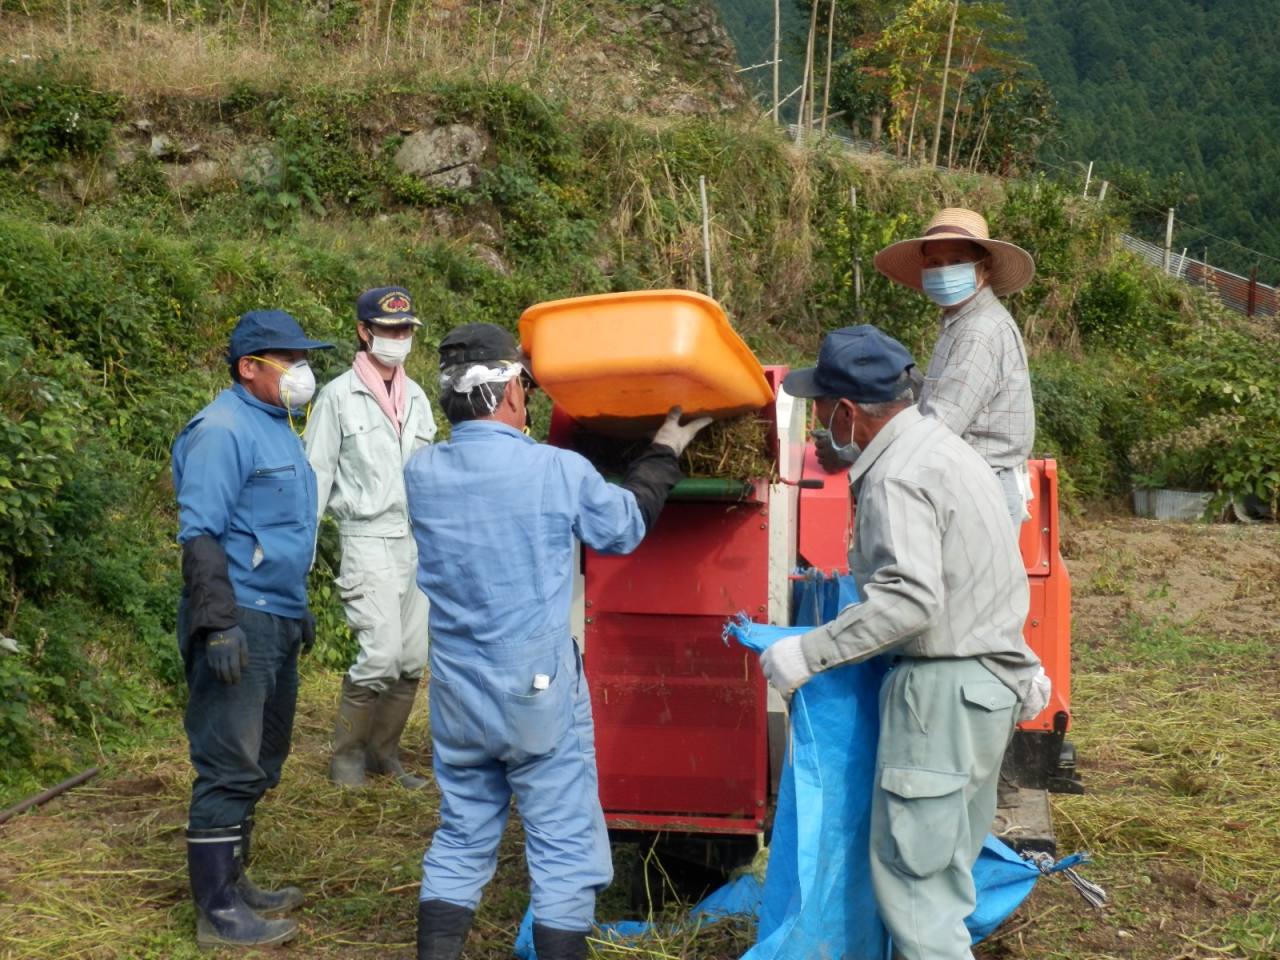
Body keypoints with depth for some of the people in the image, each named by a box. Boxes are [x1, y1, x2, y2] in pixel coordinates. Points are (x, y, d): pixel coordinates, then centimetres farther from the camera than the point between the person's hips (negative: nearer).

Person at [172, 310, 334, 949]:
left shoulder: (276, 426, 17)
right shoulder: (223, 430, -13)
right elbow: (200, 535, -20)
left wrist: (297, 608, 27)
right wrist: (218, 626, -25)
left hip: (278, 622, 10)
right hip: (240, 624, -10)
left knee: (259, 763, 16)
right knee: (230, 768, -6)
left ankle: (233, 883, 27)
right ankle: (218, 914, 1)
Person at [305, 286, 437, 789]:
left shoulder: (416, 398, 14)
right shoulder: (340, 396, -2)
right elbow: (316, 473, -3)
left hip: (417, 541, 6)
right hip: (368, 541, -6)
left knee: (413, 661, 5)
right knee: (381, 656, -13)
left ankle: (384, 753, 21)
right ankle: (347, 754, 6)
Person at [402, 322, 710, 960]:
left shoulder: (420, 475, -4)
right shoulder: (559, 471, -15)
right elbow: (625, 528, 4)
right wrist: (663, 455, 19)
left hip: (457, 695, 5)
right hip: (541, 694, -5)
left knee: (460, 841, 17)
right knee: (564, 848, 6)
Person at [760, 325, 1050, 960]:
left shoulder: (897, 478, -19)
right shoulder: (938, 444, 13)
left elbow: (910, 598, -30)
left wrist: (807, 653, -25)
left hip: (943, 688, -11)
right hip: (990, 682, 11)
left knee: (910, 864, -4)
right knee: (949, 857, 19)